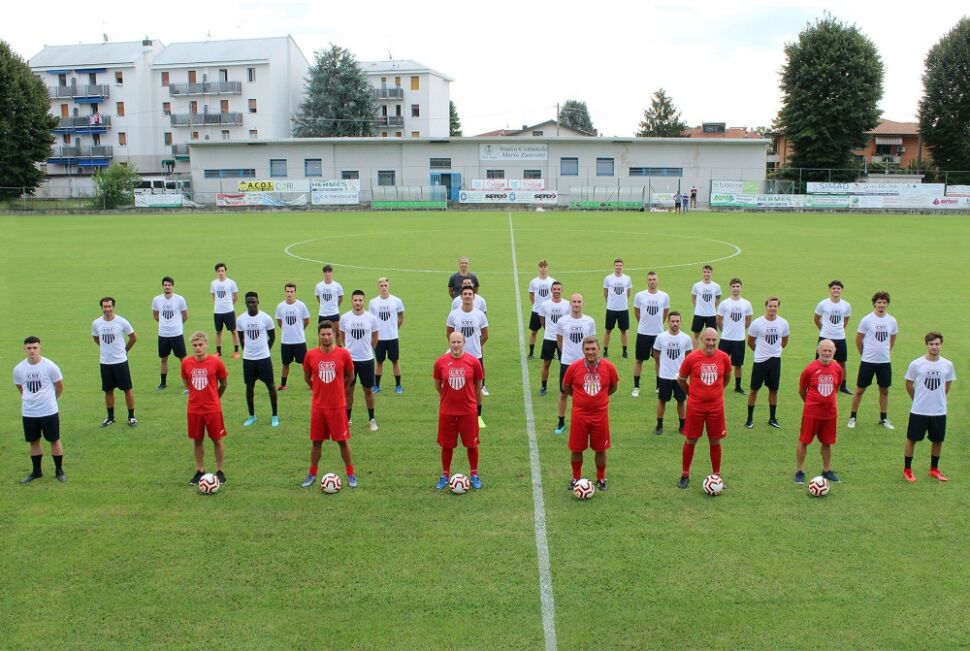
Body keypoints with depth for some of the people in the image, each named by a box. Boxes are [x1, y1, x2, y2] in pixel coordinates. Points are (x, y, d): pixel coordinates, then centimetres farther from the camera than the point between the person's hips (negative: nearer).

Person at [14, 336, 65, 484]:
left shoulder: (50, 366, -12)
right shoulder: (18, 369, -3)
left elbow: (60, 387, 2)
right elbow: (21, 388, 15)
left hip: (49, 411, -3)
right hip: (28, 412, 3)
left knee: (54, 440, 5)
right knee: (33, 441, 12)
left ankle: (59, 470, 18)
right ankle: (36, 471, 26)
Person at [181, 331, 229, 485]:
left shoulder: (216, 362, -11)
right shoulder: (186, 363, -3)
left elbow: (224, 383, 4)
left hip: (213, 408, -2)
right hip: (193, 409, 2)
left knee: (217, 439, 5)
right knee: (197, 440, 11)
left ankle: (220, 471, 17)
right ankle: (200, 471, 24)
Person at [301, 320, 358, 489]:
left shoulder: (344, 354, -9)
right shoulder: (310, 355, -5)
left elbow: (350, 377, 7)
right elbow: (307, 378, 12)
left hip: (338, 406, -1)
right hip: (318, 406, 2)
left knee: (343, 441, 5)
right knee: (316, 441, 11)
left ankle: (351, 474, 17)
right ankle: (312, 474, 25)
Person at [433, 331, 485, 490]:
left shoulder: (473, 361, -8)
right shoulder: (440, 362, -6)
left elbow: (478, 384, 7)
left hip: (469, 411, -1)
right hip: (446, 411, 1)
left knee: (471, 444, 8)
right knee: (446, 445, 10)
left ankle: (474, 475, 25)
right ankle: (445, 475, 27)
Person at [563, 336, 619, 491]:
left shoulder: (608, 366, -8)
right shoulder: (574, 367, -11)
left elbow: (613, 387, 11)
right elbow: (566, 387, 6)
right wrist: (581, 397, 8)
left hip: (600, 415, 1)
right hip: (579, 415, 0)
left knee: (600, 449, 10)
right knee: (576, 449, 7)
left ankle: (601, 479, 30)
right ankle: (576, 478, 28)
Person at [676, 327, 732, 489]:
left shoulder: (724, 357, -5)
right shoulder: (691, 358, -11)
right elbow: (681, 379, 4)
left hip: (716, 406, 2)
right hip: (695, 406, -2)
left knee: (715, 441, 10)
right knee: (691, 440, 8)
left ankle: (716, 475, 25)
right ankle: (685, 475, 22)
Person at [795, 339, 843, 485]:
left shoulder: (837, 369, -2)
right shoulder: (810, 369, -12)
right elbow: (801, 390, 0)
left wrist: (828, 400, 14)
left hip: (830, 413, 4)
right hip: (811, 413, -3)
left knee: (827, 442, 14)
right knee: (803, 441, 2)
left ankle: (827, 470, 29)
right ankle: (799, 471, 14)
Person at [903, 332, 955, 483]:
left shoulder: (947, 365, -3)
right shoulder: (916, 364, -10)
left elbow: (947, 385, 13)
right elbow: (909, 384, 2)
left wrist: (938, 398, 14)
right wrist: (919, 400, 9)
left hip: (939, 411, 3)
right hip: (918, 411, -2)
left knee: (938, 441, 13)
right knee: (912, 439, 5)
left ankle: (934, 470, 31)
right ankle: (907, 470, 19)